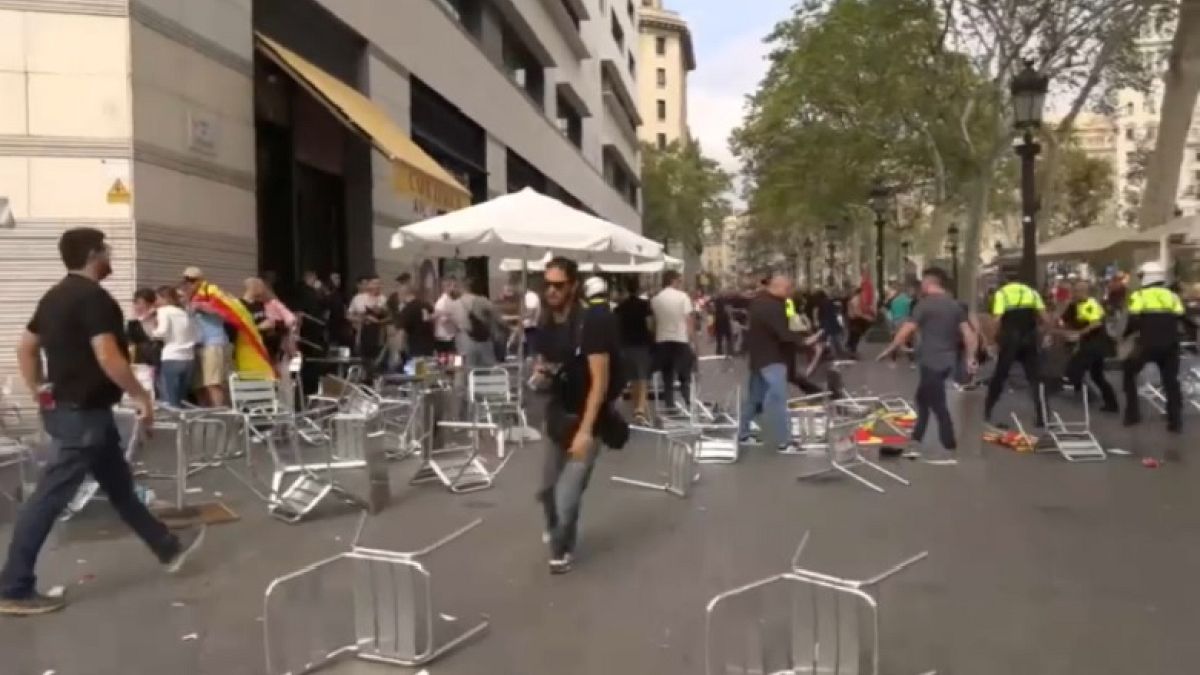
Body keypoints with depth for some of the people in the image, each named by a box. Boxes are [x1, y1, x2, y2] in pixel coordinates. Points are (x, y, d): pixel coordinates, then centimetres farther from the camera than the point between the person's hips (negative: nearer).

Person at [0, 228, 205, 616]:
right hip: (83, 412, -10)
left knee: (120, 486, 17)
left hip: (64, 406, 10)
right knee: (50, 498, -4)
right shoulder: (93, 296, -17)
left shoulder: (56, 296, 12)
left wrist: (39, 392, 19)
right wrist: (141, 396, -16)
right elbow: (108, 357, -25)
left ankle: (168, 548, 29)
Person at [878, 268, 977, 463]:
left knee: (938, 406, -3)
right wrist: (970, 358, 12)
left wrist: (888, 350, -4)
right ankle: (916, 439, 31)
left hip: (931, 362, -8)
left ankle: (950, 449, 0)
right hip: (947, 361, 8)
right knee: (923, 398, 22)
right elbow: (968, 332, 7)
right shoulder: (955, 305, 9)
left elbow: (906, 330, -13)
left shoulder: (926, 304, -11)